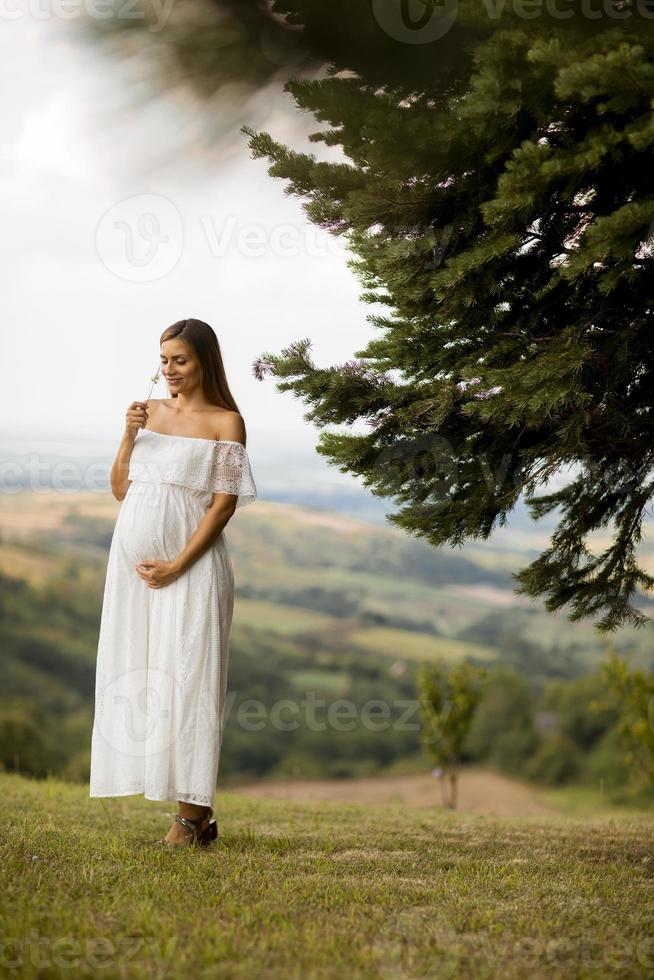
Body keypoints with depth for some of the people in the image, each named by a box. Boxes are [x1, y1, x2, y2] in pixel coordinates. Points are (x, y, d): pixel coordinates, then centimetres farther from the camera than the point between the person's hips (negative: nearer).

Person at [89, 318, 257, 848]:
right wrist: (130, 435, -1)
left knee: (185, 677, -8)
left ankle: (193, 814, -3)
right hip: (134, 560, 6)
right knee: (139, 674, 5)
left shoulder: (225, 422, -2)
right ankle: (197, 815, 12)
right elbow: (120, 489, 13)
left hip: (190, 565, -6)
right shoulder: (150, 410, 13)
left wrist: (178, 564, -14)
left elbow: (225, 503, -8)